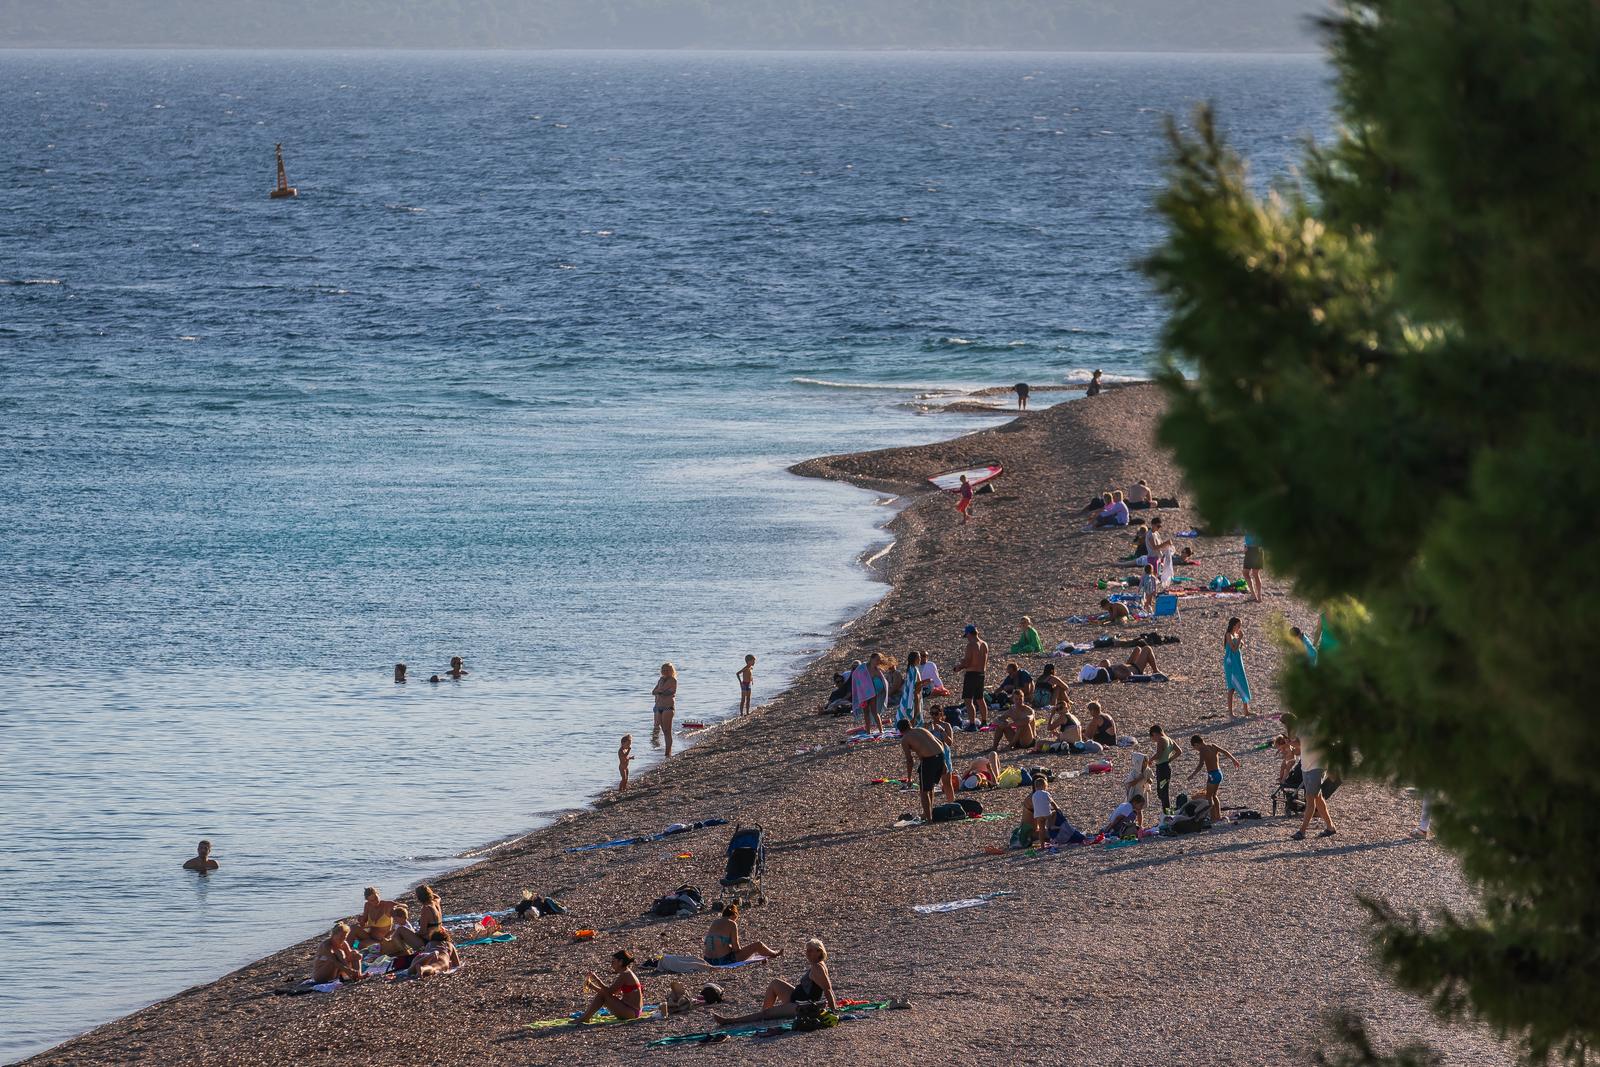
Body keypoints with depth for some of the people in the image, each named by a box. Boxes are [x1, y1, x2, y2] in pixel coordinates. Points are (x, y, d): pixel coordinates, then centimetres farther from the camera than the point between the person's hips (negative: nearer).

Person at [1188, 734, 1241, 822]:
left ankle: (1213, 818, -4)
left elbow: (1201, 765, -26)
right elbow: (1224, 752, 15)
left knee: (1209, 797, 0)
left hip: (1212, 774, -8)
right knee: (1214, 796, 21)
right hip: (1219, 773, 8)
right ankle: (1218, 816, 25)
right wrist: (1234, 760, 27)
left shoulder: (1203, 751, -15)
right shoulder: (1212, 746, 8)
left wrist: (1193, 774, -23)